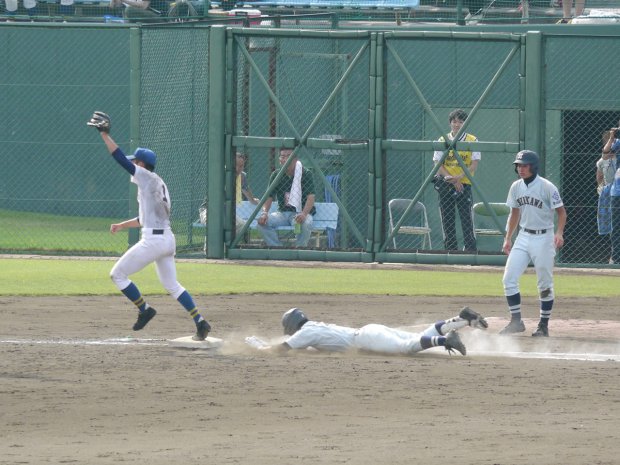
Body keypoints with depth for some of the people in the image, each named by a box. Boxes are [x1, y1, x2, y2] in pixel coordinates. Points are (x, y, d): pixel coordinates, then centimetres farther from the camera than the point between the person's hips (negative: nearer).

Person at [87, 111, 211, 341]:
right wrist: (123, 225, 29)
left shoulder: (147, 178, -7)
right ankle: (200, 322, 8)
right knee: (172, 285, 16)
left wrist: (105, 134, -10)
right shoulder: (158, 184, 19)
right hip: (167, 239, 10)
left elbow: (121, 159, -13)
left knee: (117, 274, 1)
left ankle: (144, 309, 4)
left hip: (153, 240, -10)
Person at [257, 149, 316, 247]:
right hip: (283, 213, 4)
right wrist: (264, 212, -19)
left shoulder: (305, 174, -6)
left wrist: (304, 214, -35)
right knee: (262, 221, -23)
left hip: (300, 212, -4)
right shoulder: (276, 175, 5)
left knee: (306, 223, -38)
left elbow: (311, 197, -16)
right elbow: (269, 197, 3)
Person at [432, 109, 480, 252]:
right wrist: (452, 180, -12)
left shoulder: (472, 141, 2)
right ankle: (450, 250, 8)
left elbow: (474, 165, -3)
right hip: (445, 185, 2)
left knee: (466, 218, -7)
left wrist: (458, 177, -17)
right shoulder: (443, 141, 7)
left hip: (464, 184, -2)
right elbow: (437, 163, 1)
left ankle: (471, 249, -6)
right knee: (447, 219, 3)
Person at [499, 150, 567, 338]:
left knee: (545, 284, 2)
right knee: (509, 278, -5)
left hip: (543, 238, -5)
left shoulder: (547, 187, -13)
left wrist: (559, 233, -24)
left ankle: (544, 325, 13)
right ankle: (516, 321, 4)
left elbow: (561, 211, -9)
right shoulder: (516, 187, 4)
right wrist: (508, 238, 15)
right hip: (524, 236, 5)